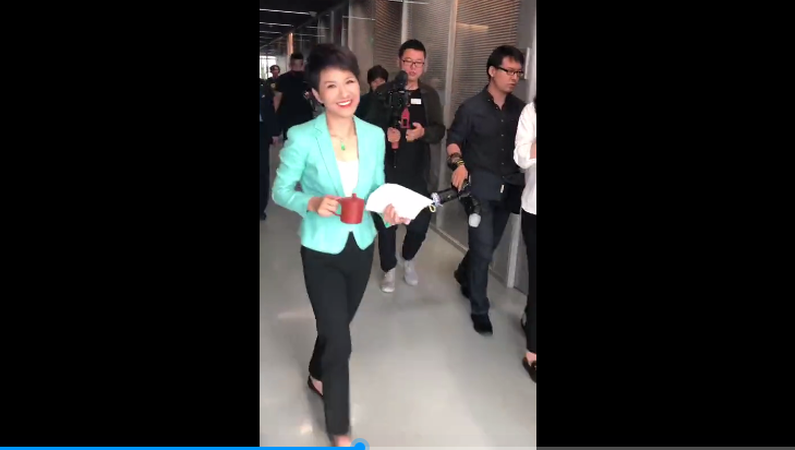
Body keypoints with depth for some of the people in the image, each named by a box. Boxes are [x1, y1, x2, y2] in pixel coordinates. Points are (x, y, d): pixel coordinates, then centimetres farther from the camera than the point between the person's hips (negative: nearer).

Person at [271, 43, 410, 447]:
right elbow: (280, 191, -8)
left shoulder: (375, 135, -5)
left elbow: (378, 188, 5)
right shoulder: (301, 138, -17)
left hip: (361, 247, 5)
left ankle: (317, 375, 57)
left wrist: (389, 208, -16)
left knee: (336, 326, 24)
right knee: (340, 341, 0)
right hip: (321, 252, -4)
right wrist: (312, 203, -27)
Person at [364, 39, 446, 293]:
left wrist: (423, 132, -17)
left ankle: (408, 259, 34)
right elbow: (369, 127, -1)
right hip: (387, 169, -2)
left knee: (421, 222, 4)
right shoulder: (383, 93, 0)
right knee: (386, 223, 6)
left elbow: (439, 131, 4)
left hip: (418, 171, 2)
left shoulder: (430, 95, 7)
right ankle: (389, 269, 27)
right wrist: (385, 133, -21)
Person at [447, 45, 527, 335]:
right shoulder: (472, 107, -2)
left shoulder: (520, 109, 6)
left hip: (509, 188, 4)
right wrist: (459, 163, -18)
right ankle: (479, 308, 11)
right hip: (480, 187, -4)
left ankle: (464, 274, 46)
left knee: (490, 245, 16)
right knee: (483, 248, -6)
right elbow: (454, 138, 1)